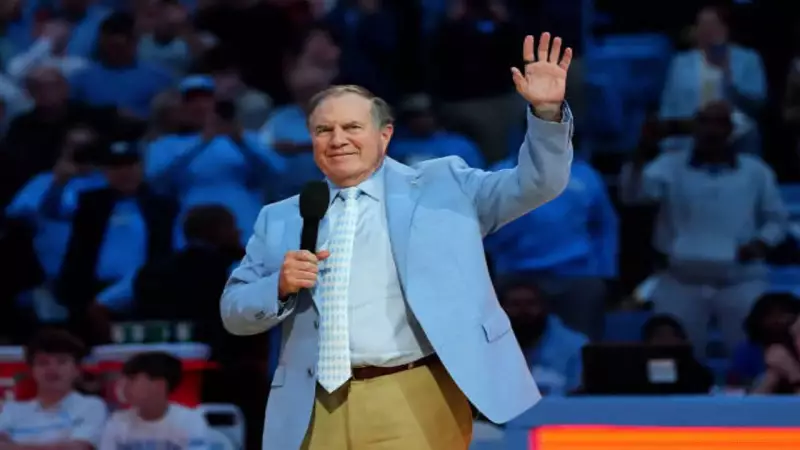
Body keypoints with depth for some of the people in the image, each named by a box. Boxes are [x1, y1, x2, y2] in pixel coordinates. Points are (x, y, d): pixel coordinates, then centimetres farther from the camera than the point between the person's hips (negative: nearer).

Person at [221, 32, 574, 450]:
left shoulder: (441, 186, 11)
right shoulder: (281, 219, 16)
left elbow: (535, 183, 5)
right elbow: (234, 312, 16)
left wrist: (547, 110, -12)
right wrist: (279, 287, -6)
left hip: (414, 401, -3)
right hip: (318, 410, 3)